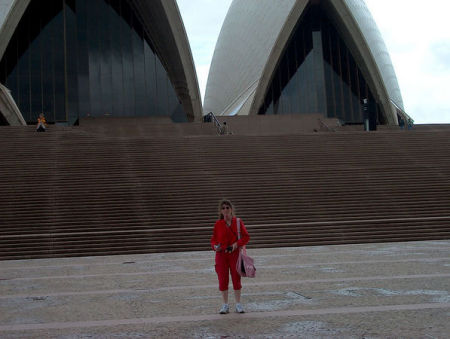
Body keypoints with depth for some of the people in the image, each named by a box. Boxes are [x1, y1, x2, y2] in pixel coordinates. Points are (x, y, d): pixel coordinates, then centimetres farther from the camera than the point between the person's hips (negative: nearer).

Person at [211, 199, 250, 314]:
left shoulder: (238, 222, 1)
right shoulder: (218, 224, 2)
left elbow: (246, 237, 1)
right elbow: (213, 239, 7)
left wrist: (237, 244, -15)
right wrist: (215, 246, -14)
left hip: (235, 254, 0)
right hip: (221, 254, 1)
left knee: (236, 279, 4)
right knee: (223, 280, 2)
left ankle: (238, 304, 16)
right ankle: (225, 305, 14)